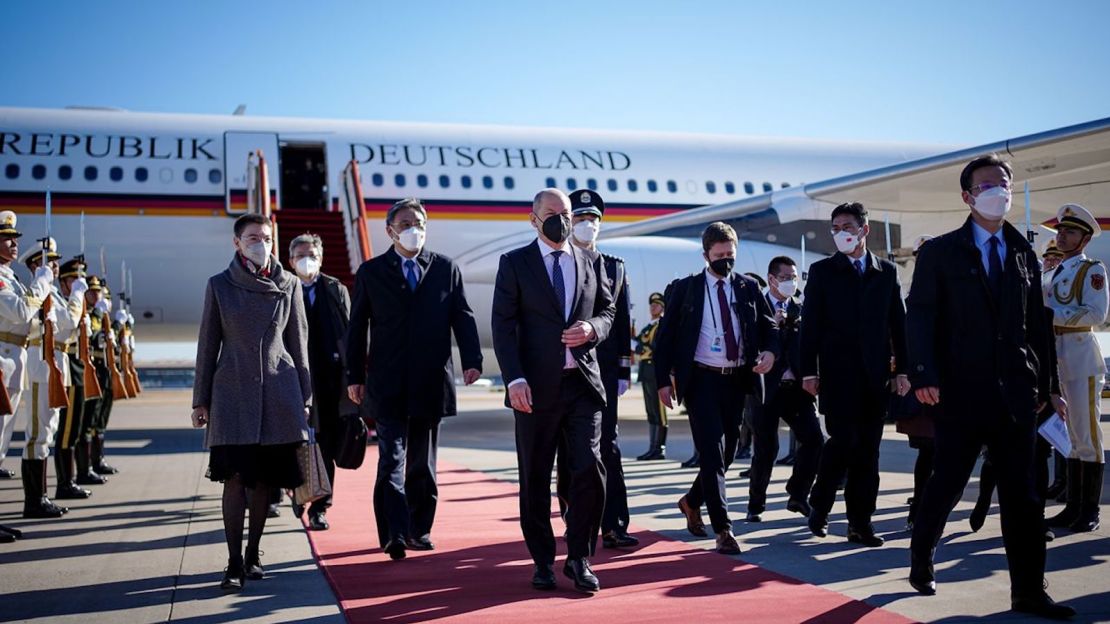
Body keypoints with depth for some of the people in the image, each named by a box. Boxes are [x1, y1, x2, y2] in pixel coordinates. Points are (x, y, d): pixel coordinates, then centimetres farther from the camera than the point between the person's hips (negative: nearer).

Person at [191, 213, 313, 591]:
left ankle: (253, 555, 21)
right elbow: (208, 345, 5)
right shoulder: (220, 285, 3)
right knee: (235, 478, -7)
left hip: (278, 394, 2)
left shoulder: (289, 285, 5)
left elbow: (299, 345, 9)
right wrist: (200, 400, 4)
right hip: (233, 392, -1)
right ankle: (234, 563, 0)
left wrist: (304, 399, 7)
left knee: (264, 478, 7)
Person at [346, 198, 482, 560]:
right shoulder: (371, 272, 6)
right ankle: (394, 534, -12)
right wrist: (355, 375, 3)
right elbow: (357, 327, 6)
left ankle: (419, 529, 20)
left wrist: (471, 360, -9)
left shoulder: (446, 268, 8)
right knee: (392, 458, -9)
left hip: (431, 381, 2)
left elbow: (462, 316, 4)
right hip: (388, 383, -2)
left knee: (422, 461, 10)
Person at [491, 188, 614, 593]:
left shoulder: (592, 262, 12)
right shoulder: (514, 263, 3)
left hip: (583, 382, 2)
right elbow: (502, 326, -3)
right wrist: (514, 379, -14)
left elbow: (608, 311, 17)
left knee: (589, 469, -7)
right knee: (535, 480, 6)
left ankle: (579, 558, 9)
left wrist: (592, 328, -8)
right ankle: (542, 562, 20)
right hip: (536, 386, -2)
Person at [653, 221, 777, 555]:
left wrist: (770, 352, -10)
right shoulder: (686, 288, 0)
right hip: (701, 379, -4)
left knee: (727, 452, 12)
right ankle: (723, 529, -4)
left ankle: (692, 501, 36)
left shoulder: (749, 287, 8)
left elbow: (769, 327, 12)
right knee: (712, 452, -8)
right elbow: (665, 336, 1)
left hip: (737, 380, 4)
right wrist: (663, 380, -6)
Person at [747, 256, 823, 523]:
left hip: (796, 387, 4)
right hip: (767, 388, -4)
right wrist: (773, 325, -19)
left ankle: (797, 495, 12)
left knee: (814, 439, -6)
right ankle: (755, 504, 15)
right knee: (766, 448, -2)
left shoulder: (800, 310, 12)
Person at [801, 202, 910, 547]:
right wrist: (809, 371, -5)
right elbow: (810, 324, 0)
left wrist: (902, 369, 4)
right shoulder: (822, 271, 5)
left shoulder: (887, 271, 11)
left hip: (874, 375, 3)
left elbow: (898, 322, 10)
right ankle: (819, 504, 12)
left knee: (868, 448, 3)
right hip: (837, 372, -2)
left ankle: (860, 522, 10)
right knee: (843, 439, -9)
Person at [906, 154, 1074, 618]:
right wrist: (924, 376, -17)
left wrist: (1047, 384, 11)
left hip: (1016, 393, 4)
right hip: (962, 391, -3)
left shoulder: (1024, 254, 11)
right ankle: (921, 562, 28)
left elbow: (1038, 323, 12)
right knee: (947, 484, 6)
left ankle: (1028, 592, 12)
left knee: (1021, 494, 5)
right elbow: (920, 316, -6)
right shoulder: (940, 252, 0)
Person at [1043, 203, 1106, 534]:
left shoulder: (1092, 270, -1)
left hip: (1081, 357, -7)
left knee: (1086, 435, -3)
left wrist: (1051, 314, -16)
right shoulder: (1054, 272, 19)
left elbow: (1096, 314, -15)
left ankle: (1090, 511, 3)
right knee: (1068, 436, 9)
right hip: (1054, 358, 7)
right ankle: (1073, 507, 15)